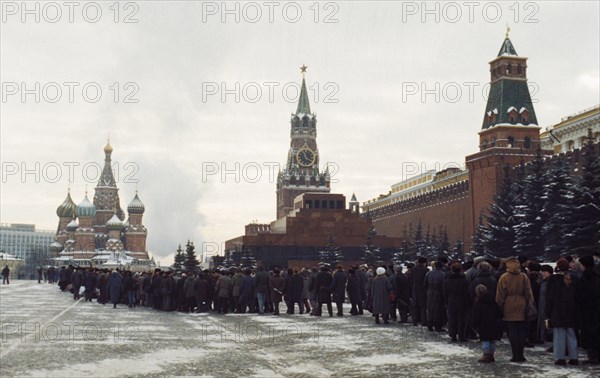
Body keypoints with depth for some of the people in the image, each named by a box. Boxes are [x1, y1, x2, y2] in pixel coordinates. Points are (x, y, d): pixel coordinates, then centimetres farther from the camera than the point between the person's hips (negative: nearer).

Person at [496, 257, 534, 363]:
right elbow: (528, 293, 2)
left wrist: (499, 307, 3)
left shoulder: (504, 277, -4)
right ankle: (520, 355, 9)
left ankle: (515, 355, 1)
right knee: (521, 331, 7)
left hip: (509, 308, -2)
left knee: (512, 331, 2)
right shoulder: (524, 276, 1)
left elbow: (500, 295, -4)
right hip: (521, 307, 2)